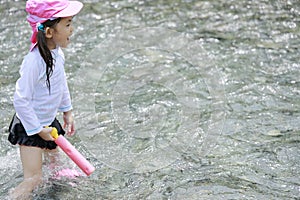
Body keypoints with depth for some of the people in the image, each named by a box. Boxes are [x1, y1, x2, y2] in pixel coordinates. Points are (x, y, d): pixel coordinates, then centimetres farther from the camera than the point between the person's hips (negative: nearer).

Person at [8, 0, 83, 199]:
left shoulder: (57, 52, -6)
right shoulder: (35, 61, -33)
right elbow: (20, 100, -28)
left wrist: (67, 112, 18)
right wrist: (38, 130, -19)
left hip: (49, 121, 8)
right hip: (30, 126, -8)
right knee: (33, 178, -10)